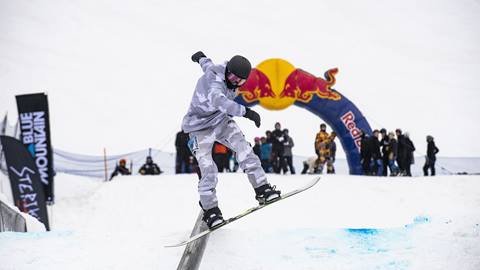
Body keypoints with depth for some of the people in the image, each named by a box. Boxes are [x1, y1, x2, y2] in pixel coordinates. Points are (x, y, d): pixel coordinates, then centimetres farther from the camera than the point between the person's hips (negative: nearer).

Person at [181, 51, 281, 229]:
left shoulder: (219, 70, -6)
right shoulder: (214, 80, -32)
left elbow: (208, 64, 19)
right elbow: (219, 101, -54)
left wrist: (201, 57, 43)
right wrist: (246, 112, -64)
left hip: (222, 121, 8)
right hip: (200, 126, -8)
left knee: (245, 151, -8)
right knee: (208, 169, -16)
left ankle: (262, 189, -2)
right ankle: (209, 210, -3)